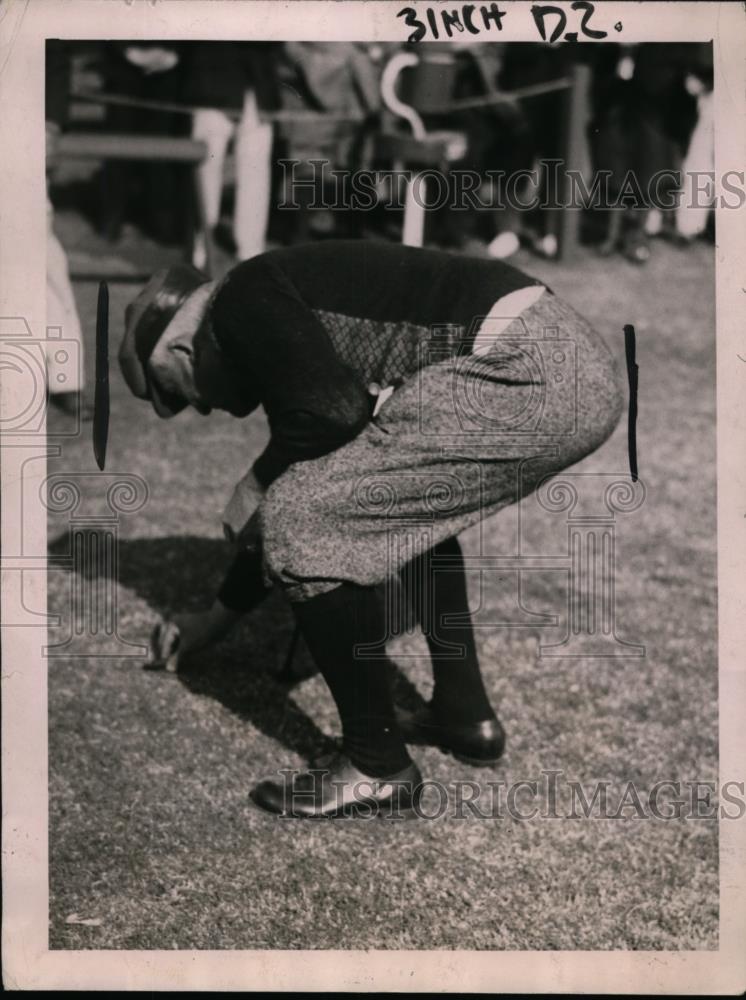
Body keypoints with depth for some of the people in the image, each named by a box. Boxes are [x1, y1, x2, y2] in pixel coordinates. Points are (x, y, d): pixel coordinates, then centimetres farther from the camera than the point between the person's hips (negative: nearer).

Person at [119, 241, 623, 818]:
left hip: (530, 377, -10)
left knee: (303, 518, -3)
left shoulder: (243, 301, 3)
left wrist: (255, 489, 6)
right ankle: (465, 715, 32)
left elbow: (333, 409, -15)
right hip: (580, 363, 10)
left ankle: (378, 768, 8)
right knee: (402, 499, 31)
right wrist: (201, 629, 50)